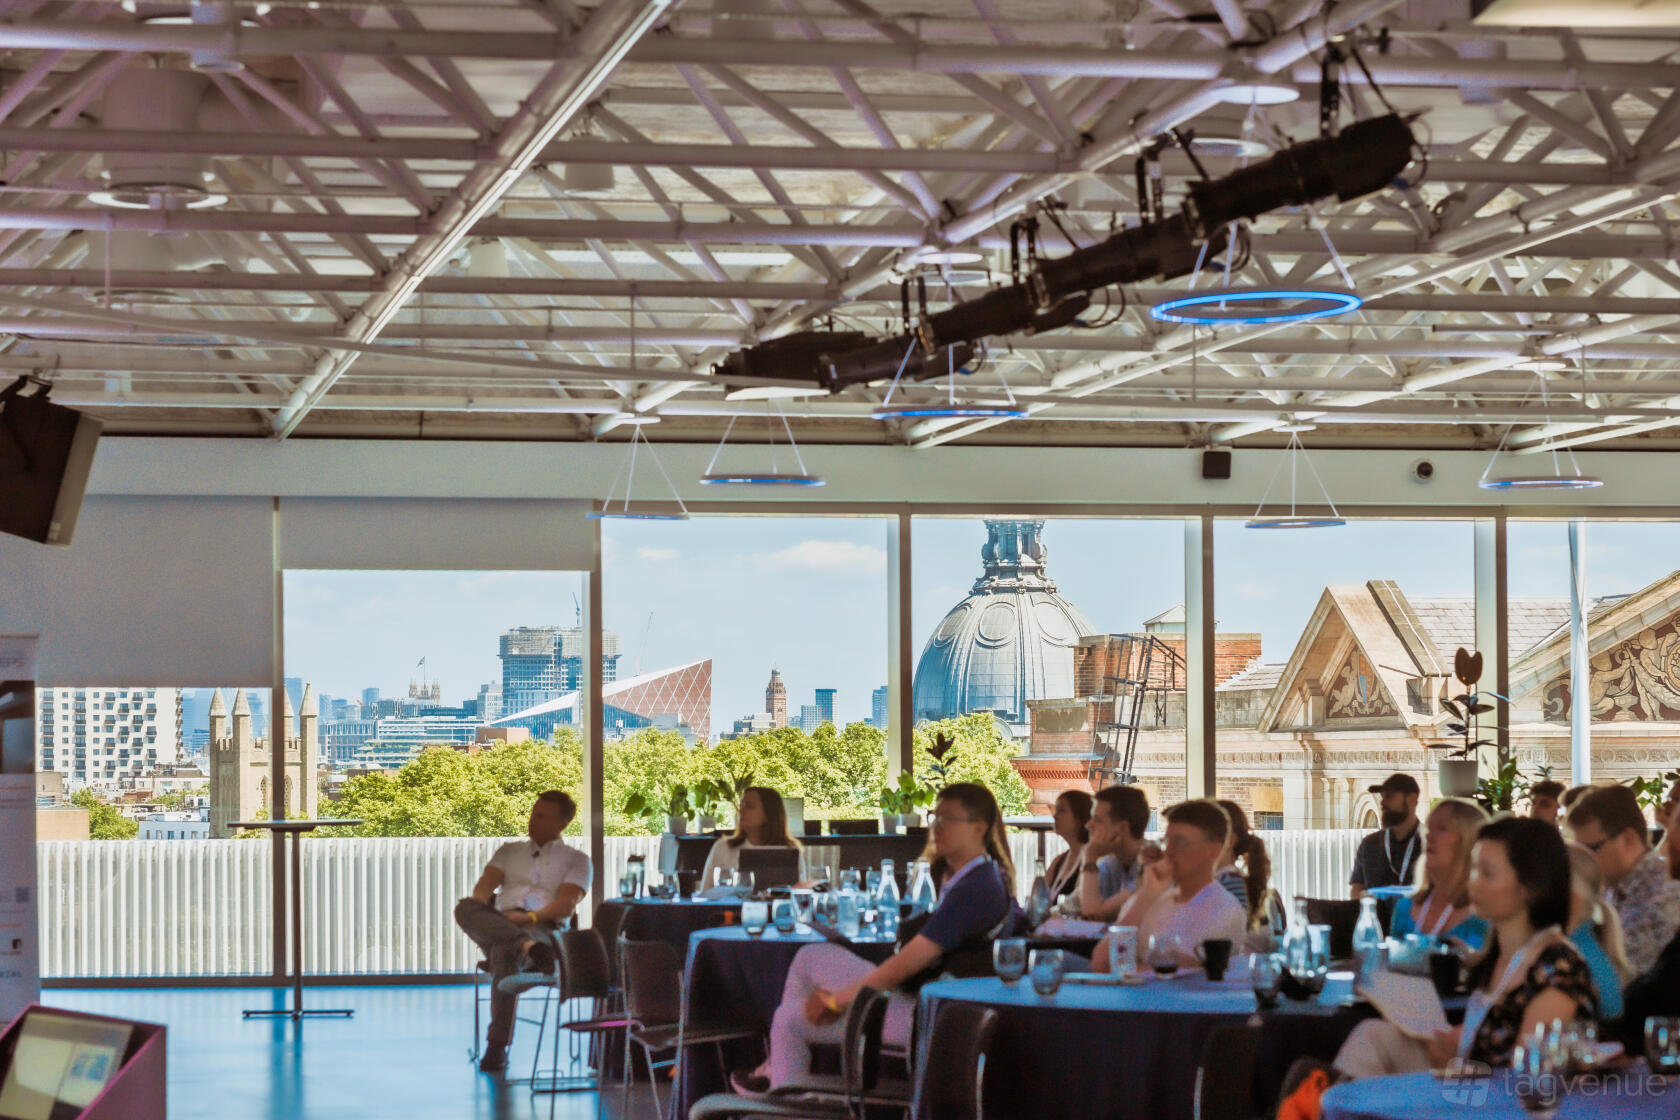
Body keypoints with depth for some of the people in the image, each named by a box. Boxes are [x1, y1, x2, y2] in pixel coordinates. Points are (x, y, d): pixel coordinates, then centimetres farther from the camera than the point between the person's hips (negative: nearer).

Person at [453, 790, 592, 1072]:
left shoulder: (576, 860, 20)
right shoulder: (510, 851, 33)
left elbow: (566, 904, 1)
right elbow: (485, 885, 14)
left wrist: (530, 917, -19)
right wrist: (479, 909, -12)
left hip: (543, 929, -4)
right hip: (499, 924, 4)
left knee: (504, 953, -42)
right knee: (464, 908, -34)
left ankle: (498, 1048, -46)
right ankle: (526, 947, -58)